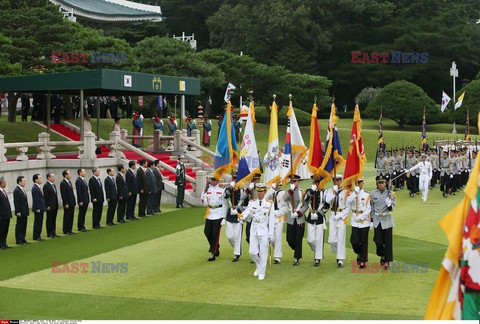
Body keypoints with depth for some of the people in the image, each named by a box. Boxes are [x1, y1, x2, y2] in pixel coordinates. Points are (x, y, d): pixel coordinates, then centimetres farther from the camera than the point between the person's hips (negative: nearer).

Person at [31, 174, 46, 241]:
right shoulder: (35, 188, -17)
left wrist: (43, 207, 18)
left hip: (40, 208, 10)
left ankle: (38, 236, 19)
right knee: (37, 223, -3)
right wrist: (37, 208, -22)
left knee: (40, 223, 13)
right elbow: (35, 199, -21)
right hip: (38, 209, -10)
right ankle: (36, 237, 2)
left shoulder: (38, 187, 14)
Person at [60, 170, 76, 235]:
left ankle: (69, 230, 16)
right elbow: (63, 195, -17)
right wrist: (66, 204, -19)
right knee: (67, 217, -1)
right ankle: (66, 231, 5)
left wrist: (74, 202, 14)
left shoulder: (69, 182, 14)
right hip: (67, 204, -8)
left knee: (71, 217, 10)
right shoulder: (63, 183, -13)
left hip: (72, 203, 8)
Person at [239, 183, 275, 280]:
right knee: (252, 252, 2)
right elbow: (247, 212, -10)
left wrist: (271, 235, -5)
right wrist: (242, 216, -33)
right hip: (254, 230, 3)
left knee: (263, 253, 0)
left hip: (264, 232, -3)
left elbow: (271, 220, -2)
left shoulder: (269, 204, -2)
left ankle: (261, 273, 11)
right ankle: (259, 266, 29)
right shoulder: (252, 203, 6)